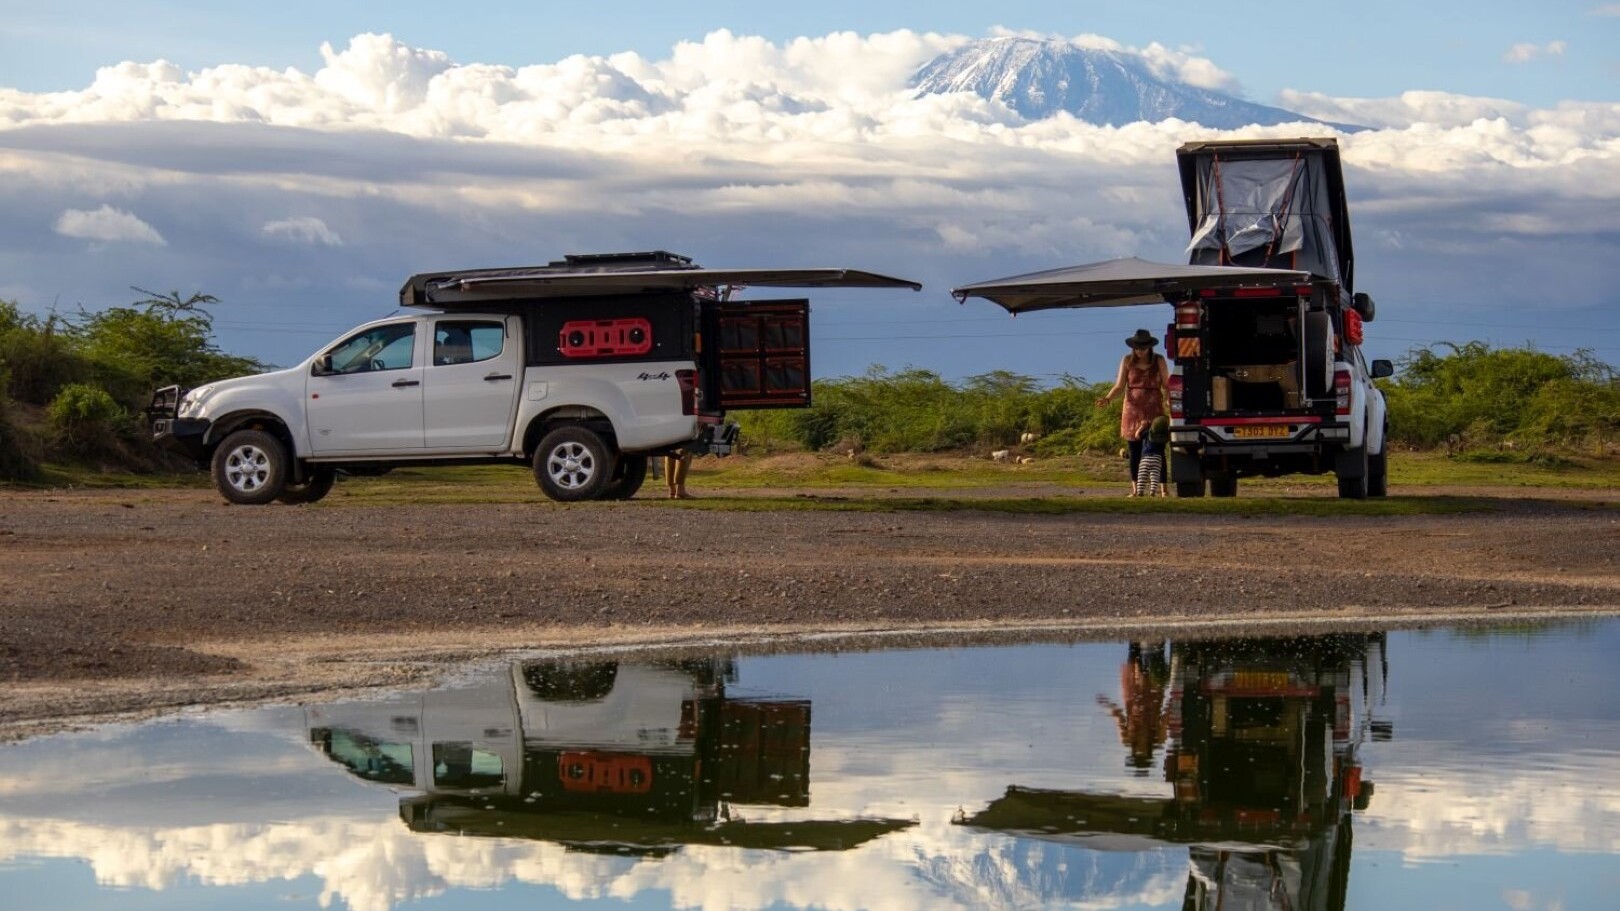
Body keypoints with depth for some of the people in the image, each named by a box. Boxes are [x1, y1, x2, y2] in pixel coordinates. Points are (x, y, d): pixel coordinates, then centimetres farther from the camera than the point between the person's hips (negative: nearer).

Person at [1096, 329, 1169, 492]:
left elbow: (1166, 385, 4)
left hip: (1154, 411, -1)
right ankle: (1135, 489, 6)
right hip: (1133, 410, 1)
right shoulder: (1127, 361, 4)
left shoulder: (1159, 361, 2)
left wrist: (1168, 400, -16)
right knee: (1135, 453, 1)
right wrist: (1107, 399, -12)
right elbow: (1119, 386, 5)